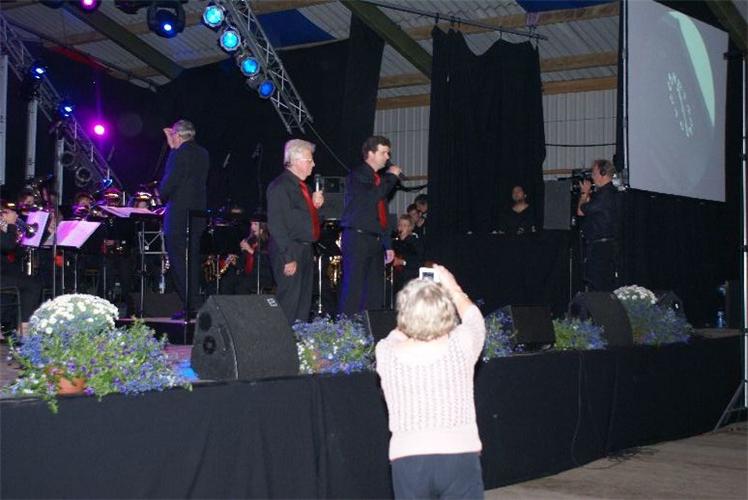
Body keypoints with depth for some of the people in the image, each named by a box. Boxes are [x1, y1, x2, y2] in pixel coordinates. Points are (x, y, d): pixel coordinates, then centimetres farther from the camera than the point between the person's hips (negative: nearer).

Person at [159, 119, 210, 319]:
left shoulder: (181, 153, -14)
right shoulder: (203, 153, 11)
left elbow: (170, 181, -17)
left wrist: (160, 195, 3)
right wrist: (173, 147, 18)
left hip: (179, 215, -8)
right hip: (199, 214, 8)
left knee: (178, 261, -4)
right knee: (193, 260, 13)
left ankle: (190, 306, -7)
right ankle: (195, 304, 15)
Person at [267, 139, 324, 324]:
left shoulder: (302, 186, 17)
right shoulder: (280, 186, -13)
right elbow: (276, 224, -19)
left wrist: (315, 205, 6)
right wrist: (288, 258, -21)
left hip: (305, 251, 10)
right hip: (290, 253, -10)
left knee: (304, 303, 12)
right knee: (289, 303, -10)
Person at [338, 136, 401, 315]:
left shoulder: (379, 179, 20)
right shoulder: (357, 175, -4)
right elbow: (372, 197, -22)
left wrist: (388, 245, 22)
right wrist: (391, 176, -7)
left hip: (375, 240, 8)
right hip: (357, 238, -8)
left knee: (375, 291, 7)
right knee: (353, 289, -9)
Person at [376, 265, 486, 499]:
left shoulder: (386, 354, -4)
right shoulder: (460, 346, -6)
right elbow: (473, 316, 18)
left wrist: (413, 305, 33)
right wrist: (453, 287, 32)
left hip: (407, 461, 1)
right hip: (460, 455, -1)